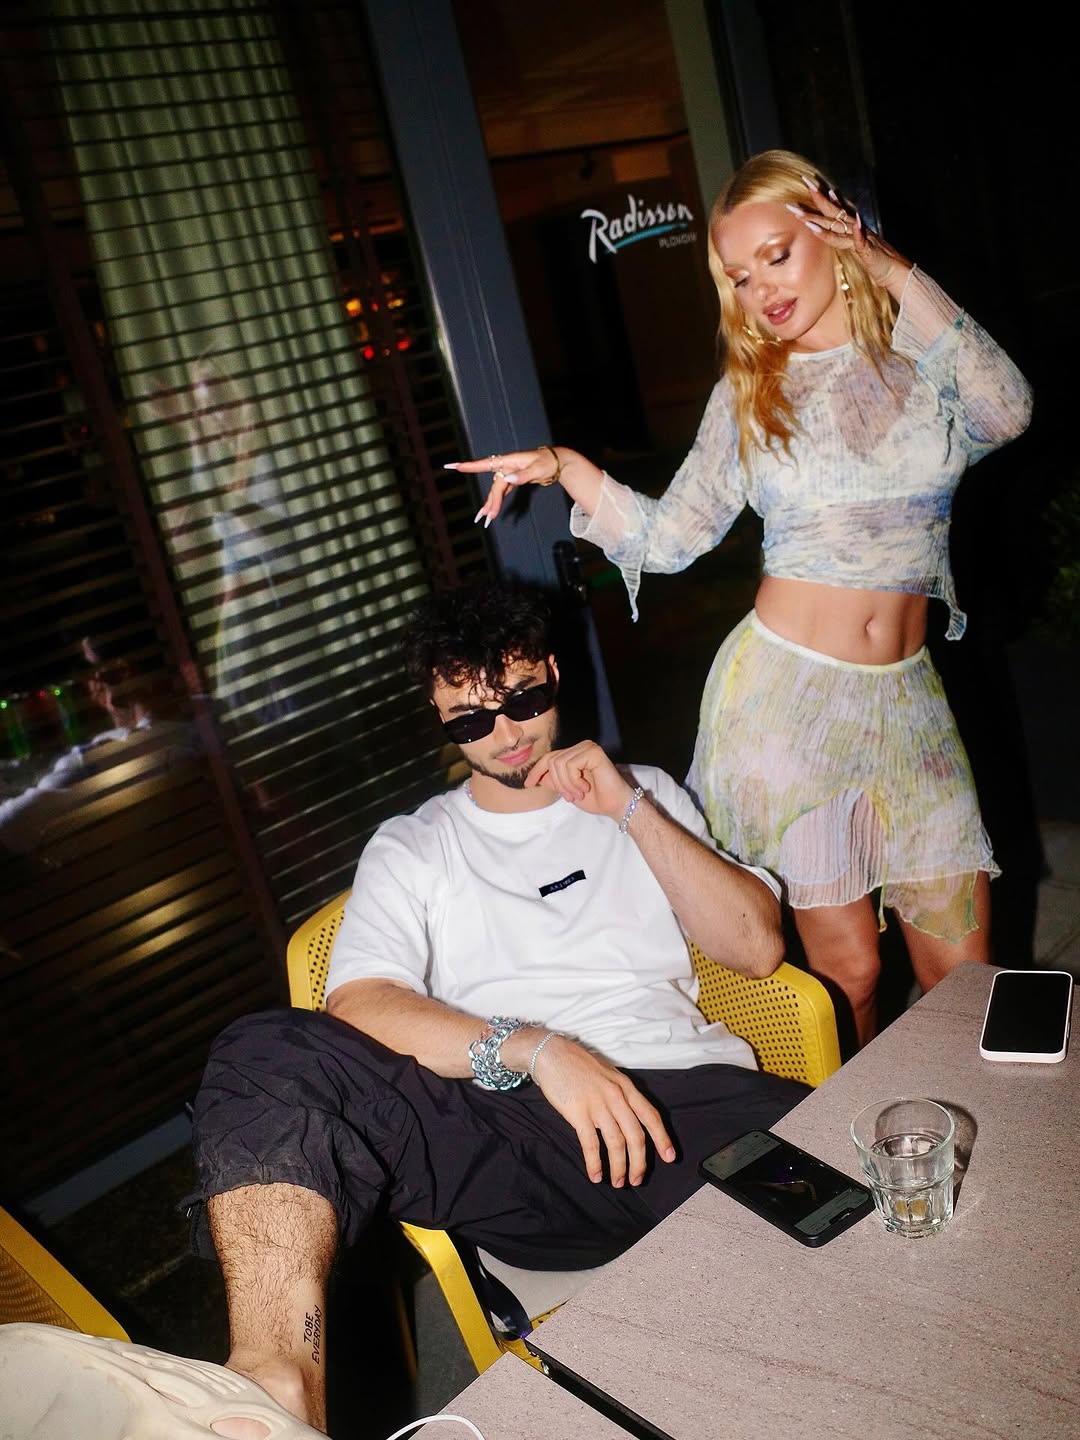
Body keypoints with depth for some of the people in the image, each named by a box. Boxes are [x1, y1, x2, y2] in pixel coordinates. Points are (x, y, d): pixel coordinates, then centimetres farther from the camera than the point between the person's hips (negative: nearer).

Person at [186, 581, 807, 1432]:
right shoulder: (412, 847, 18)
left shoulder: (642, 794, 23)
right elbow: (359, 1006, -2)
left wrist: (632, 812, 3)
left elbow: (758, 949, 12)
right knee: (265, 1058, -26)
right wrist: (534, 1049, -18)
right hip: (510, 1117, -1)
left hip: (679, 1099, 2)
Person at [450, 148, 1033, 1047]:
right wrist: (568, 469, -8)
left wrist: (899, 277, -14)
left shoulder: (923, 355, 4)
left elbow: (1005, 415, -18)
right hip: (785, 690, -1)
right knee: (846, 970, 4)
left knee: (962, 968, 5)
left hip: (904, 695, 2)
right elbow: (670, 538, 4)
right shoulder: (749, 392, 5)